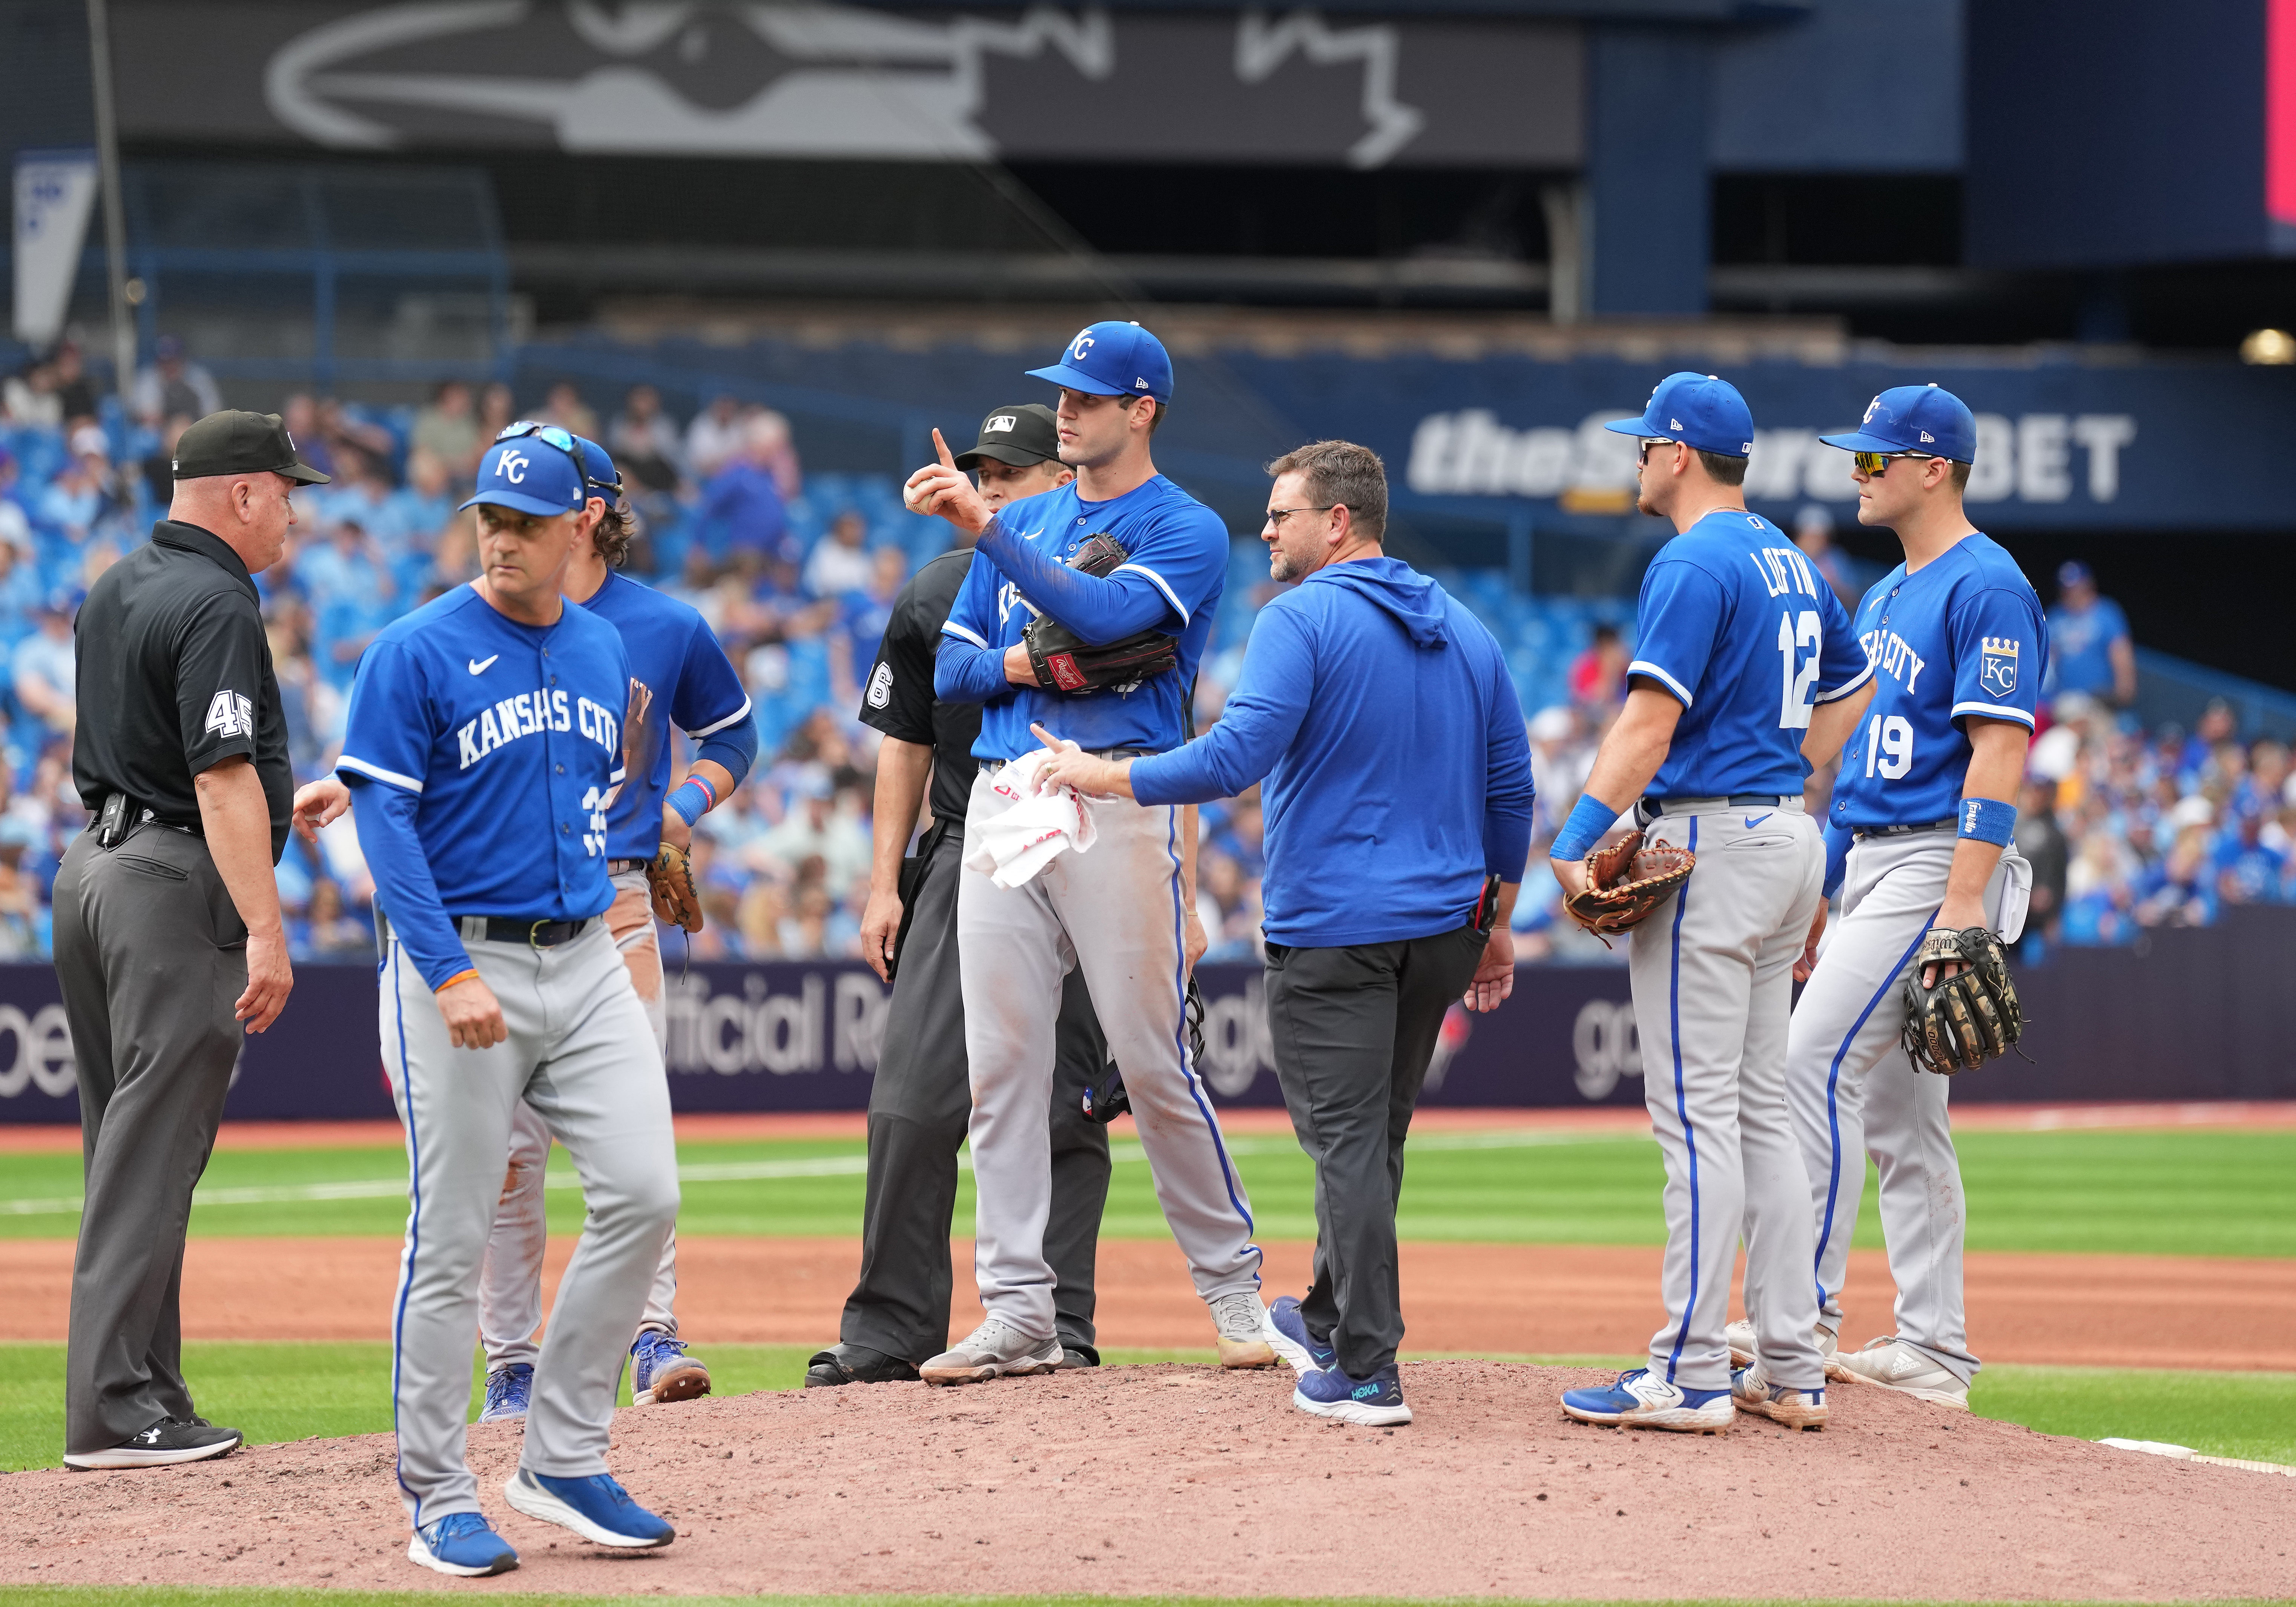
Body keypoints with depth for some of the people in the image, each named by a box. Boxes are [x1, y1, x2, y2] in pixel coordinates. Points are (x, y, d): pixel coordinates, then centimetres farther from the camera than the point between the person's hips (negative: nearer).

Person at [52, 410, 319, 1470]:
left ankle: (138, 1391, 13)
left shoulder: (115, 592, 14)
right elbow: (221, 779, -23)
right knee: (152, 1153, -9)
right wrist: (265, 930, -27)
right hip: (178, 879, -9)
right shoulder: (216, 607, -15)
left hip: (92, 860, 9)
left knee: (129, 1145, 11)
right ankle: (116, 1409, -12)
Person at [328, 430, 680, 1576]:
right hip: (459, 963, -6)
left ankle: (562, 1462, 7)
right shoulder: (416, 654, -8)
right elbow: (384, 820, -12)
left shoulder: (604, 652, 11)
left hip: (585, 963, 6)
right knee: (454, 1237, -3)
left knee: (642, 1194, -4)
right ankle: (437, 1497, 5)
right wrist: (450, 975, -21)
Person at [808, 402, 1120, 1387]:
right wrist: (885, 886, 4)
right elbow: (905, 746, 12)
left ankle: (1060, 1326, 9)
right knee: (912, 1102, -5)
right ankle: (888, 1335, -1)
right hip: (963, 864, 2)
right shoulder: (934, 598, 8)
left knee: (1069, 1109, 1)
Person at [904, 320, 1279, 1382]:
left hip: (1119, 801, -6)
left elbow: (1102, 614, -18)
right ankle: (1018, 1313, 3)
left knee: (1153, 1062, -6)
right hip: (1000, 803, 6)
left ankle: (1233, 1288, 6)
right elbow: (948, 672, 17)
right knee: (1001, 1065, 1)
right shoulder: (1024, 522, 18)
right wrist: (1010, 666, -5)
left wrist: (985, 526, -22)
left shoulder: (1186, 530, 0)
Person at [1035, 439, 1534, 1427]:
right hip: (1445, 928, 7)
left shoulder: (1302, 622, -10)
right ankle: (1331, 1322, 35)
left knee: (1347, 1137, -6)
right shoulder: (1467, 634, 13)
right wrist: (1497, 921, 22)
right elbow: (1511, 790, 15)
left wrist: (1105, 777, -14)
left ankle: (1367, 1373, -10)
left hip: (1334, 928, -7)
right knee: (1371, 1133, 20)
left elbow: (1238, 755, -21)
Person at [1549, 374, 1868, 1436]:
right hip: (1791, 838, 9)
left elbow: (1651, 718, -22)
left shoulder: (1693, 565, -13)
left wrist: (1576, 838, -25)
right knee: (1761, 1108, 12)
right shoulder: (1790, 563, 15)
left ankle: (1690, 1377, -11)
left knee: (1696, 1112, -9)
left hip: (1708, 841, -9)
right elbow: (1846, 684, 29)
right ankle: (1791, 1370, 11)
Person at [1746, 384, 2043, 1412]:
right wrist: (1820, 892, 20)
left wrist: (1964, 901, -26)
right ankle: (1932, 1347, 10)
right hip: (1869, 864, 10)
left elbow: (1999, 749, -19)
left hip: (1936, 863, -10)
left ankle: (1802, 1310, -15)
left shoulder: (1987, 588, -12)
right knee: (1899, 1113, 8)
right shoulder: (1886, 595, 19)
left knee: (1816, 1060, -16)